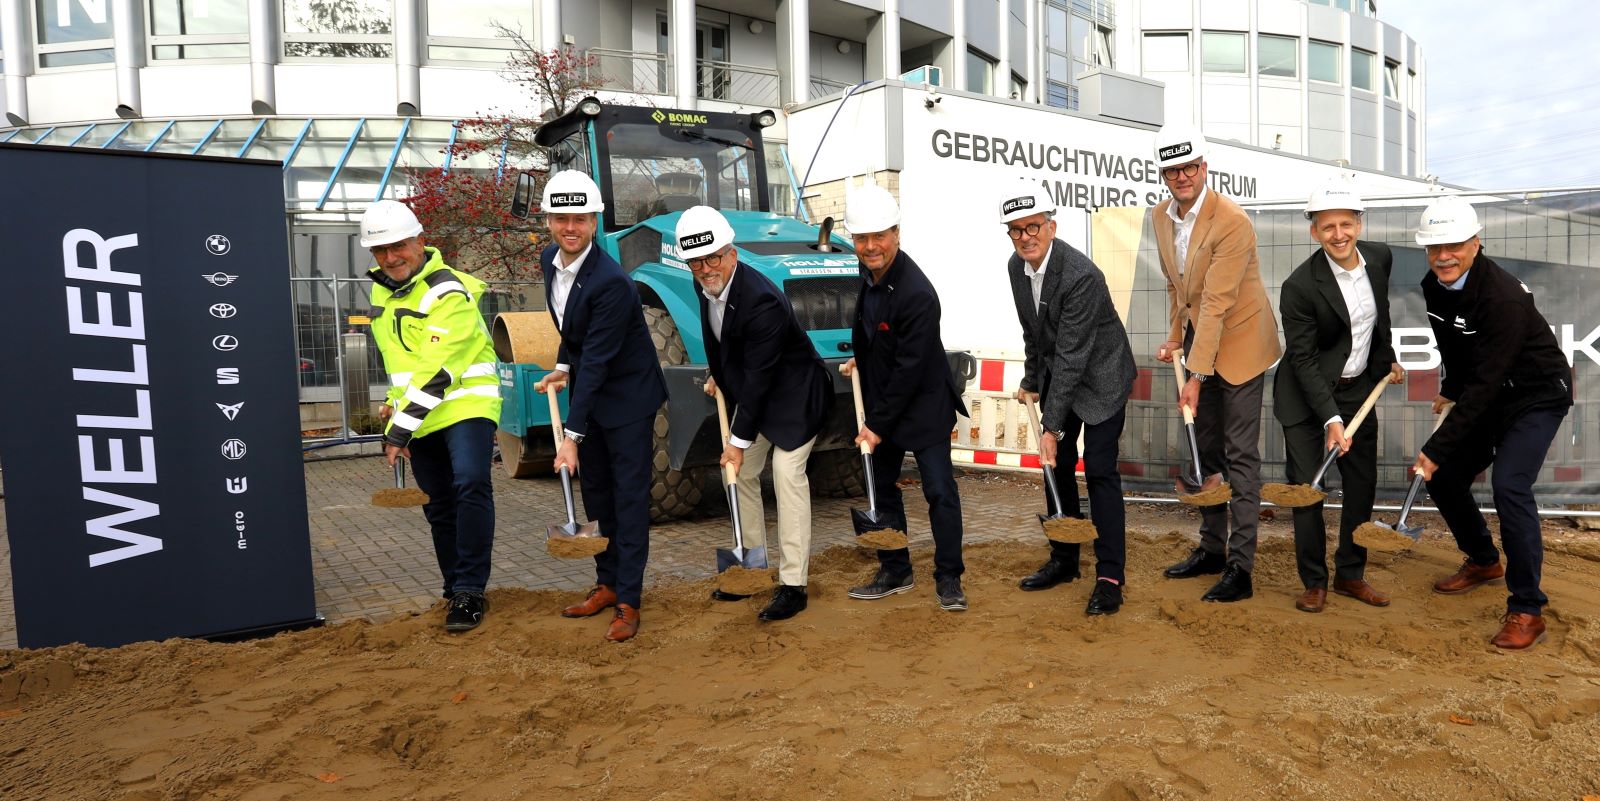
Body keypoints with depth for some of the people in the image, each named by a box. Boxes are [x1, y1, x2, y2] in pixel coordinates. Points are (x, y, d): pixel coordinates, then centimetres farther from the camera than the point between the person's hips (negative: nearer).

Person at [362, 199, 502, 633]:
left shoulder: (449, 292, -18)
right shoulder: (381, 289, 8)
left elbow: (437, 372, -25)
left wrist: (399, 430, -25)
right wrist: (395, 400, 11)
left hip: (465, 404, -7)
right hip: (420, 416, 8)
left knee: (470, 486, -24)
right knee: (439, 507, 11)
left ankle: (469, 592, -15)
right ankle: (457, 590, 24)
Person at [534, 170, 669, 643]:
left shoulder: (611, 282, -27)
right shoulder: (549, 261, -1)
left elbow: (597, 361, -29)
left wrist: (572, 435, -29)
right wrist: (563, 367, 1)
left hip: (628, 396, -8)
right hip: (587, 389, 8)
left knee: (630, 497, -3)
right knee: (594, 492, 14)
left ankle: (628, 601, 5)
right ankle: (607, 584, 26)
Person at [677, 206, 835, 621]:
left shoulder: (761, 301, -33)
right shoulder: (707, 285, -7)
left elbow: (759, 378, -30)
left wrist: (740, 440, -26)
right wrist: (718, 376, 14)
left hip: (793, 394, -9)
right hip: (750, 391, 9)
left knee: (787, 474, -16)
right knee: (740, 475, 10)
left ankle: (792, 584, -11)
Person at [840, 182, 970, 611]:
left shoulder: (917, 294, -27)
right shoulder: (869, 271, -1)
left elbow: (910, 369, -24)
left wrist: (878, 425, -20)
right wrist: (860, 358, 13)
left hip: (923, 404, -8)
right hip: (880, 401, 9)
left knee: (940, 491, -5)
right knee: (882, 488, 13)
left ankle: (949, 579, 8)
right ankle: (895, 572, 26)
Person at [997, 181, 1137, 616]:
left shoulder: (1080, 275, -31)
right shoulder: (1016, 266, -6)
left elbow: (1072, 356, -31)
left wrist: (1052, 425, -30)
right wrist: (1031, 381, 12)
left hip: (1099, 375, -7)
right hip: (1057, 373, 8)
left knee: (1099, 470, -10)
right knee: (1057, 466, 11)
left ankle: (1110, 576, -2)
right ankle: (1064, 559, 24)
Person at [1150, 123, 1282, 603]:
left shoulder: (1232, 222, -23)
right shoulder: (1161, 216, 1)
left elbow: (1216, 304, -26)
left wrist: (1197, 375, -26)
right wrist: (1175, 339, 11)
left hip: (1239, 343, -8)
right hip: (1199, 340, 8)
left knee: (1240, 454, -4)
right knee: (1206, 449, 14)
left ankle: (1240, 568, 2)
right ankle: (1212, 549, 26)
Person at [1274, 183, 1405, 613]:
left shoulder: (1380, 256, -5)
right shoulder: (1300, 286, -22)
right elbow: (1303, 360, -20)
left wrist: (1387, 358, 22)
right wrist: (1331, 419, -25)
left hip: (1358, 388, 6)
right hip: (1307, 396, -5)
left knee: (1362, 484, 10)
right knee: (1306, 487, -3)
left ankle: (1351, 574, 25)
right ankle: (1314, 582, 12)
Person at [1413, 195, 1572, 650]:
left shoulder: (1503, 297, -30)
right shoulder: (1433, 286, -5)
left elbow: (1485, 383, -32)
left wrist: (1437, 448, -32)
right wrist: (1450, 389, 19)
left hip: (1537, 397, -8)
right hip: (1486, 398, 8)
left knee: (1509, 486, -23)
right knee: (1443, 478, 8)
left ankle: (1527, 609, -10)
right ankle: (1484, 562, 34)